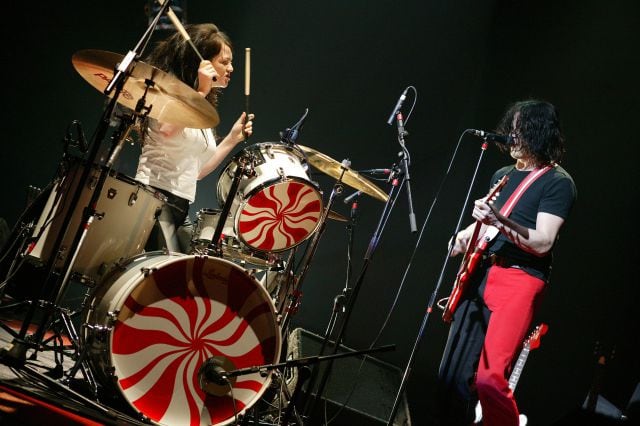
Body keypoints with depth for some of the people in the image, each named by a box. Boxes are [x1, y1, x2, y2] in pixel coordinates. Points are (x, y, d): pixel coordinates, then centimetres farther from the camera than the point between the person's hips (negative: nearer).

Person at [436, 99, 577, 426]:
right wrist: (468, 234, 7)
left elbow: (542, 243, -15)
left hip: (520, 279, -7)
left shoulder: (558, 182, -5)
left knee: (489, 377, -23)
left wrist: (499, 220, -28)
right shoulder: (503, 175, 17)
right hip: (480, 275, 7)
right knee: (452, 375, 6)